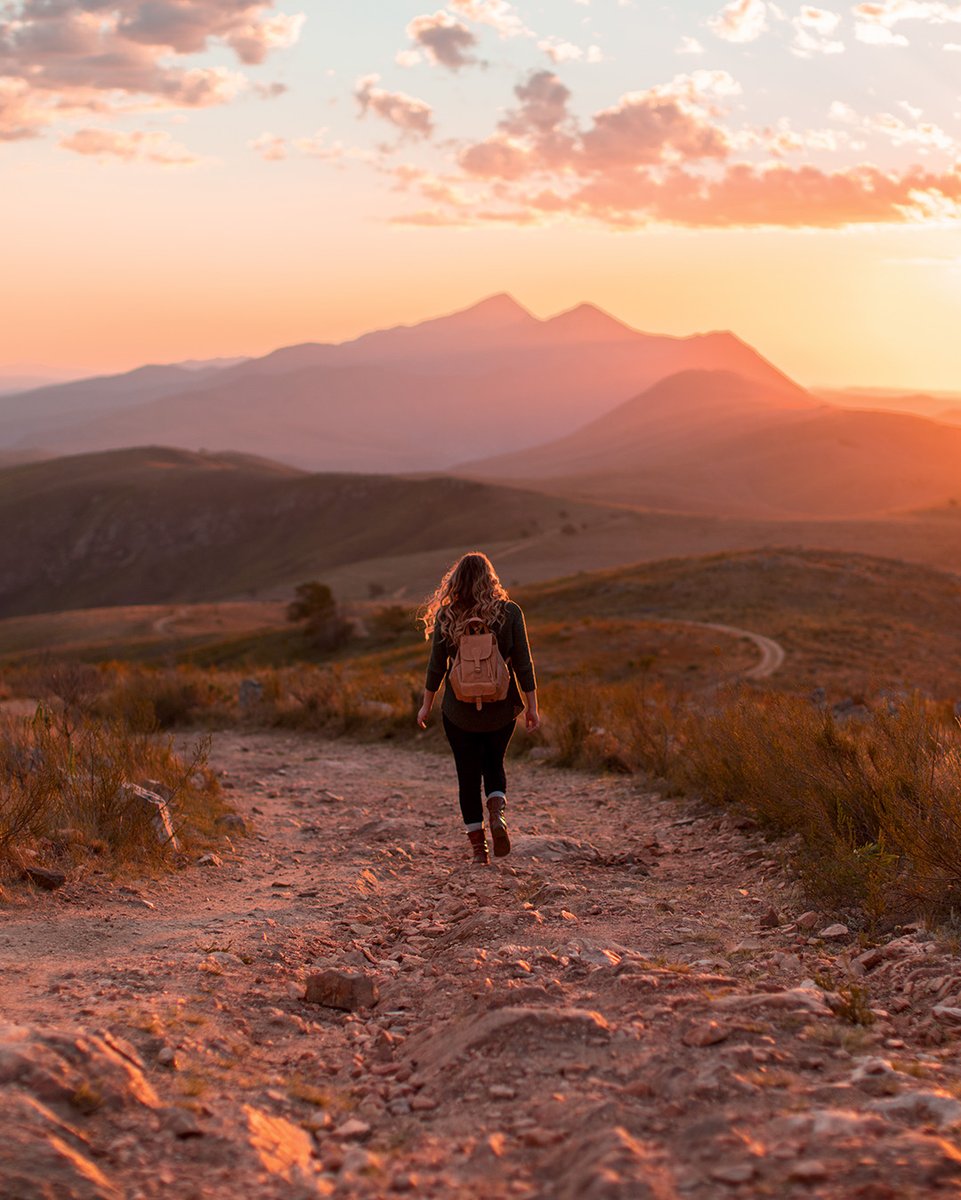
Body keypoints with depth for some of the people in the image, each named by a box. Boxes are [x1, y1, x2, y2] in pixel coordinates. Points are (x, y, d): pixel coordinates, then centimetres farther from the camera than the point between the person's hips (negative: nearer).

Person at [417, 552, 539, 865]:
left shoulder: (446, 616, -7)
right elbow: (523, 663, -7)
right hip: (501, 709, 1)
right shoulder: (509, 612, -8)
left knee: (468, 774, 11)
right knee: (494, 765, 21)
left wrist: (426, 705, 8)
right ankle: (497, 813, -6)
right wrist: (532, 706, 1)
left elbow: (437, 666, -4)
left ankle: (478, 845, 10)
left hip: (459, 710, -1)